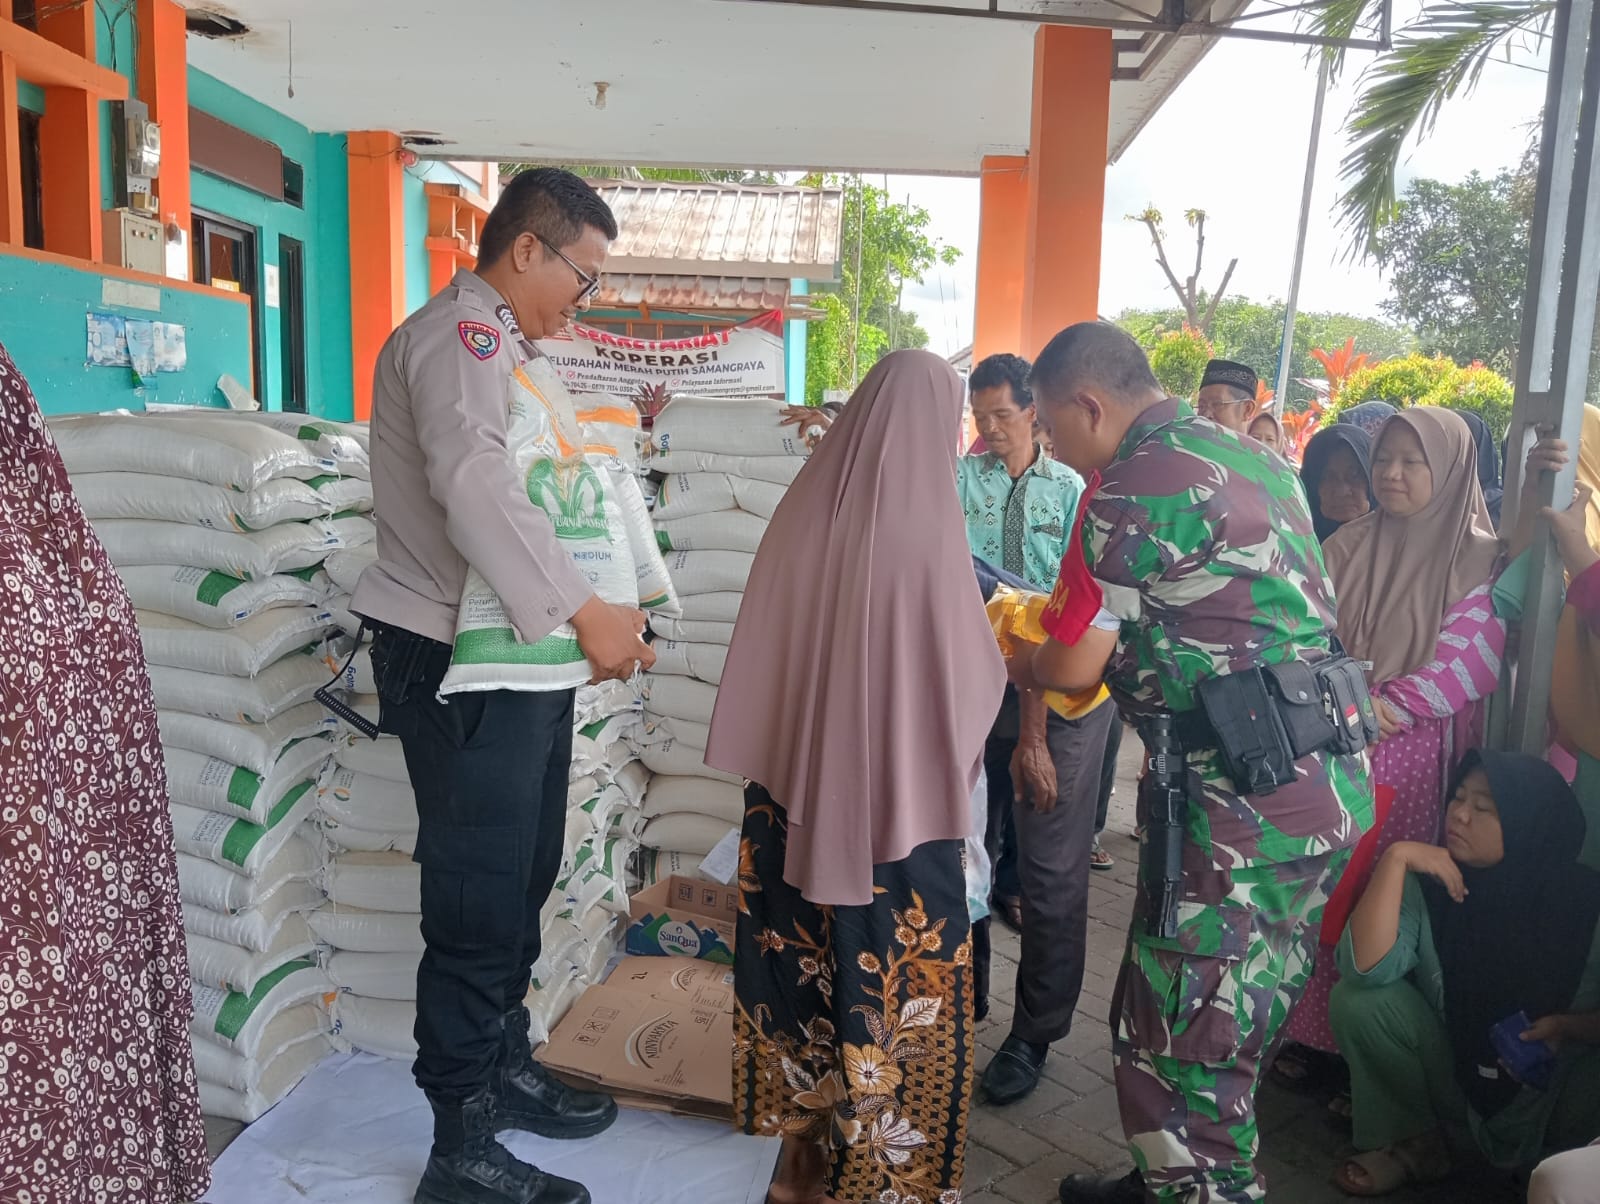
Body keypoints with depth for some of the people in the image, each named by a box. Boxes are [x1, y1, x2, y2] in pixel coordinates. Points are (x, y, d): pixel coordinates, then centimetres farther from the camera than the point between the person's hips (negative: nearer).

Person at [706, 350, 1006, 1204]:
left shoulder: (802, 511, -5)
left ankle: (806, 1131, 38)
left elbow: (762, 649, 5)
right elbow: (971, 678, -10)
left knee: (803, 953, 19)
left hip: (792, 782, 5)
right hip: (897, 791, -5)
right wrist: (993, 649, 10)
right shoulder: (926, 528, -19)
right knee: (892, 972, 12)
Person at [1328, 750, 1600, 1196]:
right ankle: (1416, 1142, 1)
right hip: (1451, 1073, 2)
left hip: (1551, 1090, -2)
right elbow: (1365, 969, -31)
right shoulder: (1430, 883, -16)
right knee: (1357, 998, -23)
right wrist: (1395, 858, -32)